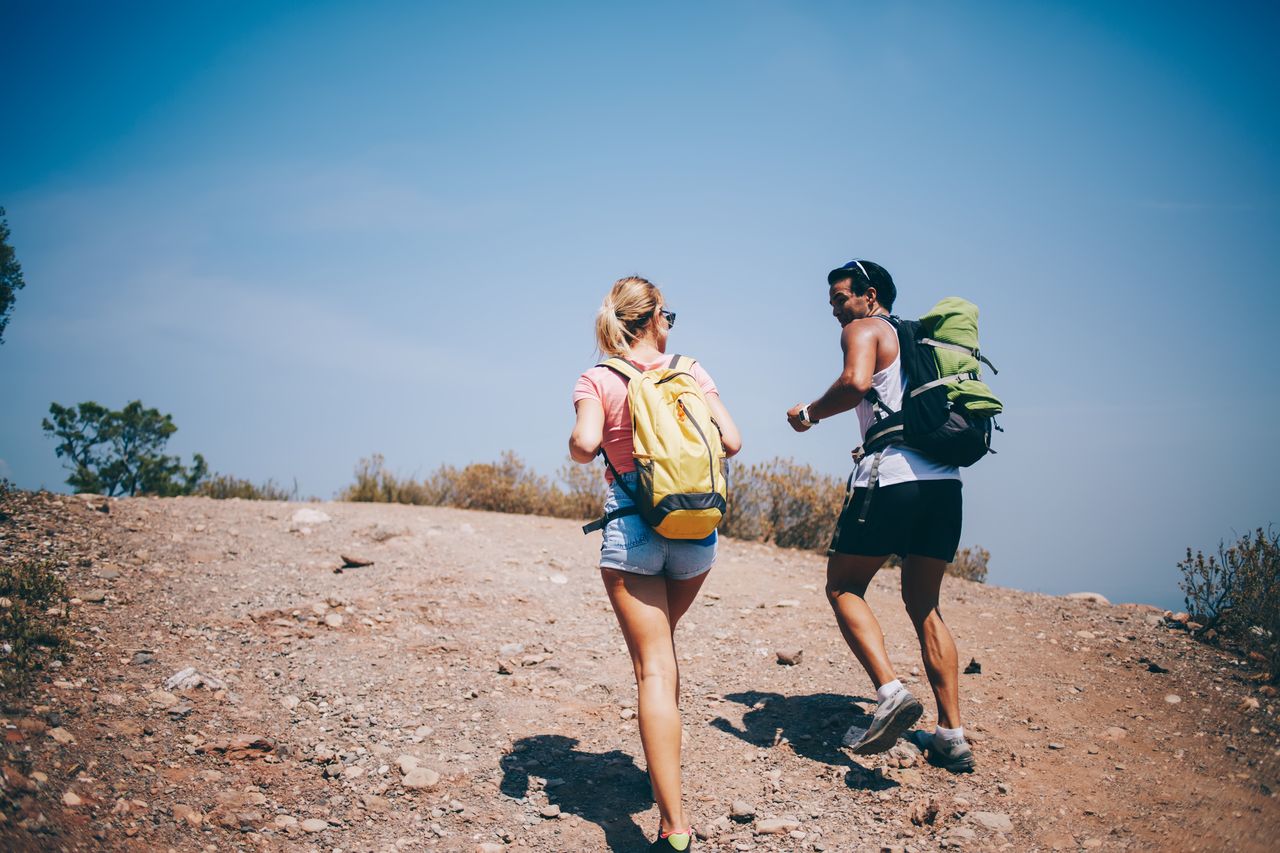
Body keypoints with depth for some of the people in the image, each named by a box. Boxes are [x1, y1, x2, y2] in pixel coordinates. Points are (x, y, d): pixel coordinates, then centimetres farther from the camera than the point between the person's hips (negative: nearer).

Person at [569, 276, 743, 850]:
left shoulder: (598, 379, 0)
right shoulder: (690, 371, 7)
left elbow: (584, 444, -16)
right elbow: (731, 442, 1)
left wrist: (583, 453, 6)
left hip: (632, 525, -3)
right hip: (698, 527, 3)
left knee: (654, 668, -6)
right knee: (662, 643, 28)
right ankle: (662, 765, 41)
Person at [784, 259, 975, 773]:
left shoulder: (864, 329, 2)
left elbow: (856, 382, -18)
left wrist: (808, 414, -4)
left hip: (891, 477, -7)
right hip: (944, 480, 7)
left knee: (843, 586, 7)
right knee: (924, 605, 14)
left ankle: (890, 691, -14)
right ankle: (952, 735, 9)